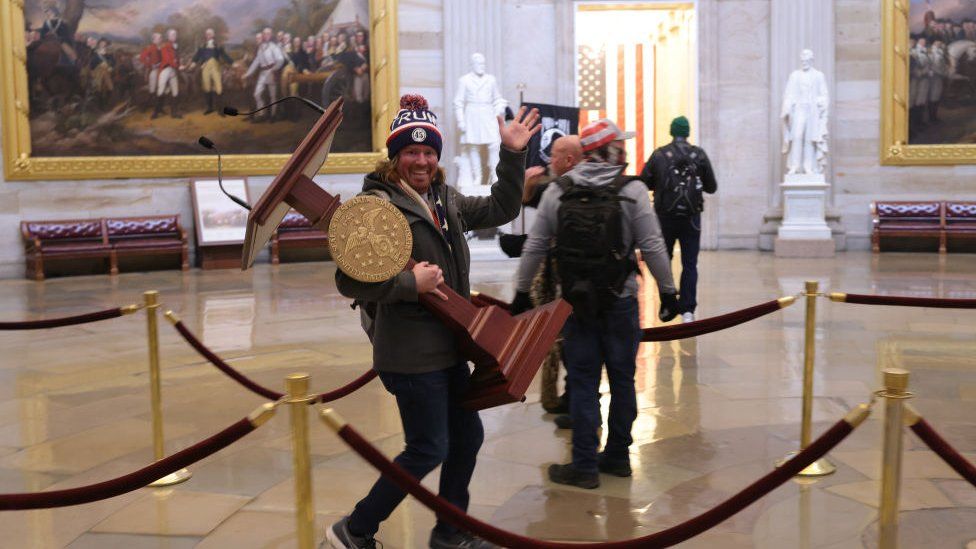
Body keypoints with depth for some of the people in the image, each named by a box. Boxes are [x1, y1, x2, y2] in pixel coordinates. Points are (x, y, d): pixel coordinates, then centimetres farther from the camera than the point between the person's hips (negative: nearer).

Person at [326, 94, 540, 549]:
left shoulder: (445, 200, 9)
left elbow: (500, 210, 18)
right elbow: (348, 280, -21)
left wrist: (512, 155, 9)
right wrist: (410, 282, -23)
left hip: (448, 347, 9)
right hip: (412, 353, -9)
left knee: (468, 435, 17)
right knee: (428, 451, -2)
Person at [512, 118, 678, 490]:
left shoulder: (558, 191, 1)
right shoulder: (632, 190, -6)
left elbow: (534, 246, 2)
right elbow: (652, 247, -8)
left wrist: (522, 291, 12)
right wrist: (667, 291, 2)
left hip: (576, 301, 1)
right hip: (620, 302, -1)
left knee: (582, 382, 6)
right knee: (622, 379, 12)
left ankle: (585, 466, 10)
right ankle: (617, 457, 23)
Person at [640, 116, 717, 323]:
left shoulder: (659, 154, -4)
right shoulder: (699, 155, -1)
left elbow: (644, 182, -3)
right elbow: (711, 187, 3)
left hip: (664, 216, 0)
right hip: (691, 218, 0)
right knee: (690, 265, 4)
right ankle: (687, 310, -4)